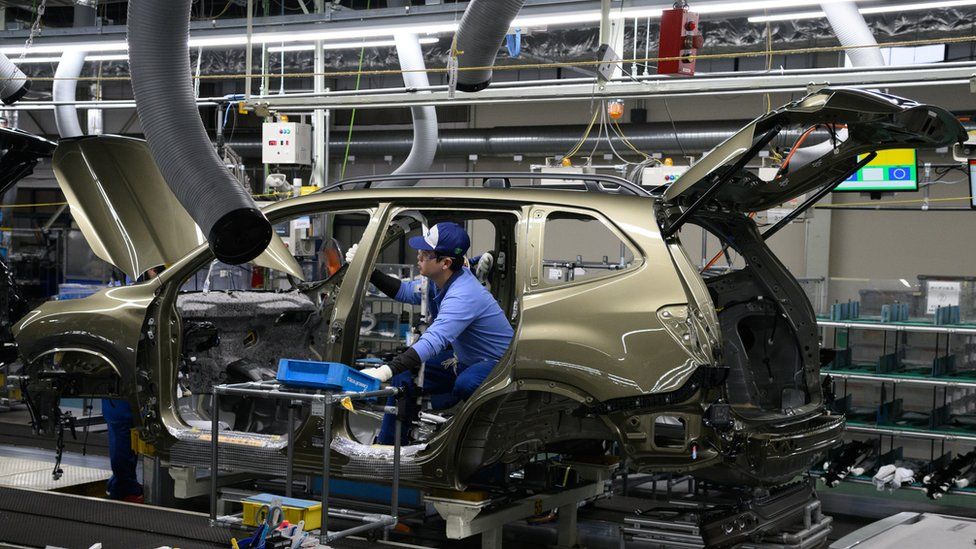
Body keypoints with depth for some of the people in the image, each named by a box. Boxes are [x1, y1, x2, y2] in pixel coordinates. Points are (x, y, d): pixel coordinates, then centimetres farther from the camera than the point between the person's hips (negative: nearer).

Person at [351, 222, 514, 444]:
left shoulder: (463, 295, -33)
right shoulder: (439, 281, -4)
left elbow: (433, 342, -45)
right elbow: (405, 291, 13)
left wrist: (386, 371, -54)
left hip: (497, 362, -9)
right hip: (464, 359, 10)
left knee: (465, 384, -42)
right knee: (404, 378, 3)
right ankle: (387, 446, 10)